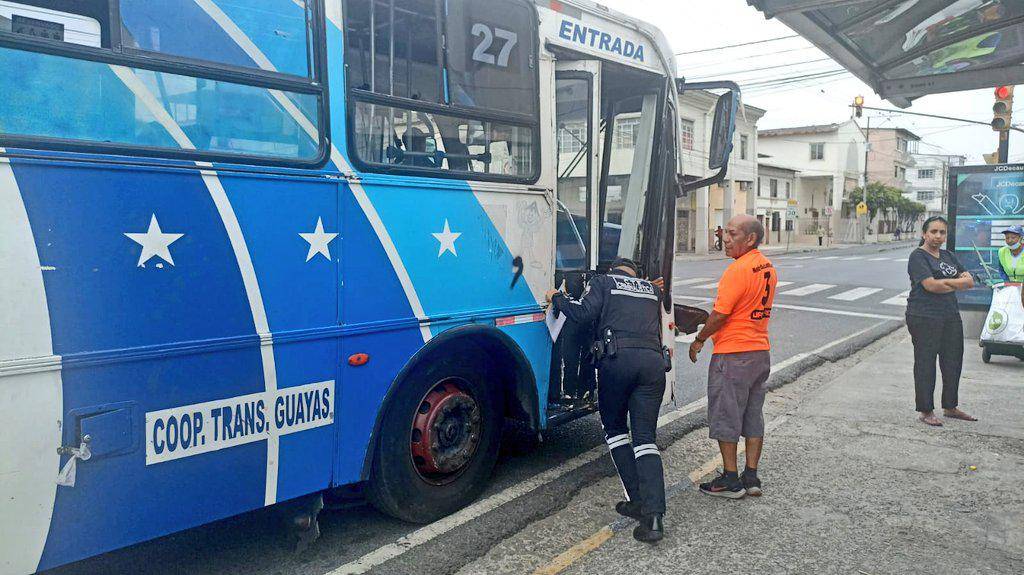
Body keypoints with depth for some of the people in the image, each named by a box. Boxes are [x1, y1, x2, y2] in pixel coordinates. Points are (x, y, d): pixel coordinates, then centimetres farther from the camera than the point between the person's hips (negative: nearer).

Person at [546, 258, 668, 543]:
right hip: (653, 361, 3)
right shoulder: (653, 289, 28)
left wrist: (557, 298, 16)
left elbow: (583, 312, 1)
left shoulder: (604, 281, 14)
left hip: (617, 359, -3)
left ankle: (637, 500, 12)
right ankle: (654, 516, -8)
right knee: (645, 438, 4)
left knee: (614, 427, 17)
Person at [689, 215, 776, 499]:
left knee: (725, 417, 3)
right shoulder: (768, 268, 9)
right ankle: (751, 477, 20)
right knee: (753, 416, 14)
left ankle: (730, 480, 9)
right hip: (761, 351, 9)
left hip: (732, 355, -9)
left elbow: (720, 315, -20)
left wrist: (699, 340, -6)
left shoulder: (737, 270, -19)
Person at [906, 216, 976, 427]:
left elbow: (970, 281, 8)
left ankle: (950, 407, 29)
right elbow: (931, 285, -20)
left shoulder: (948, 256, 16)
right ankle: (925, 411, 8)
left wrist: (944, 283, -11)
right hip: (924, 319, -7)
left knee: (953, 362, 14)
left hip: (951, 317, 8)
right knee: (925, 364, -1)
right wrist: (957, 283, -4)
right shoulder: (918, 257, -7)